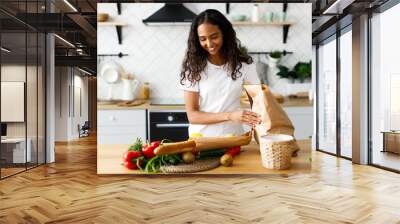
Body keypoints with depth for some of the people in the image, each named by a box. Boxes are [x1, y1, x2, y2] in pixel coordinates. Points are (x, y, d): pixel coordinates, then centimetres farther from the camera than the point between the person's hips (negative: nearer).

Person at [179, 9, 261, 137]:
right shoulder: (193, 66, -4)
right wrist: (229, 115, -19)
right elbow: (192, 115, -6)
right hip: (201, 139, 0)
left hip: (233, 137, 1)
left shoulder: (243, 64, 0)